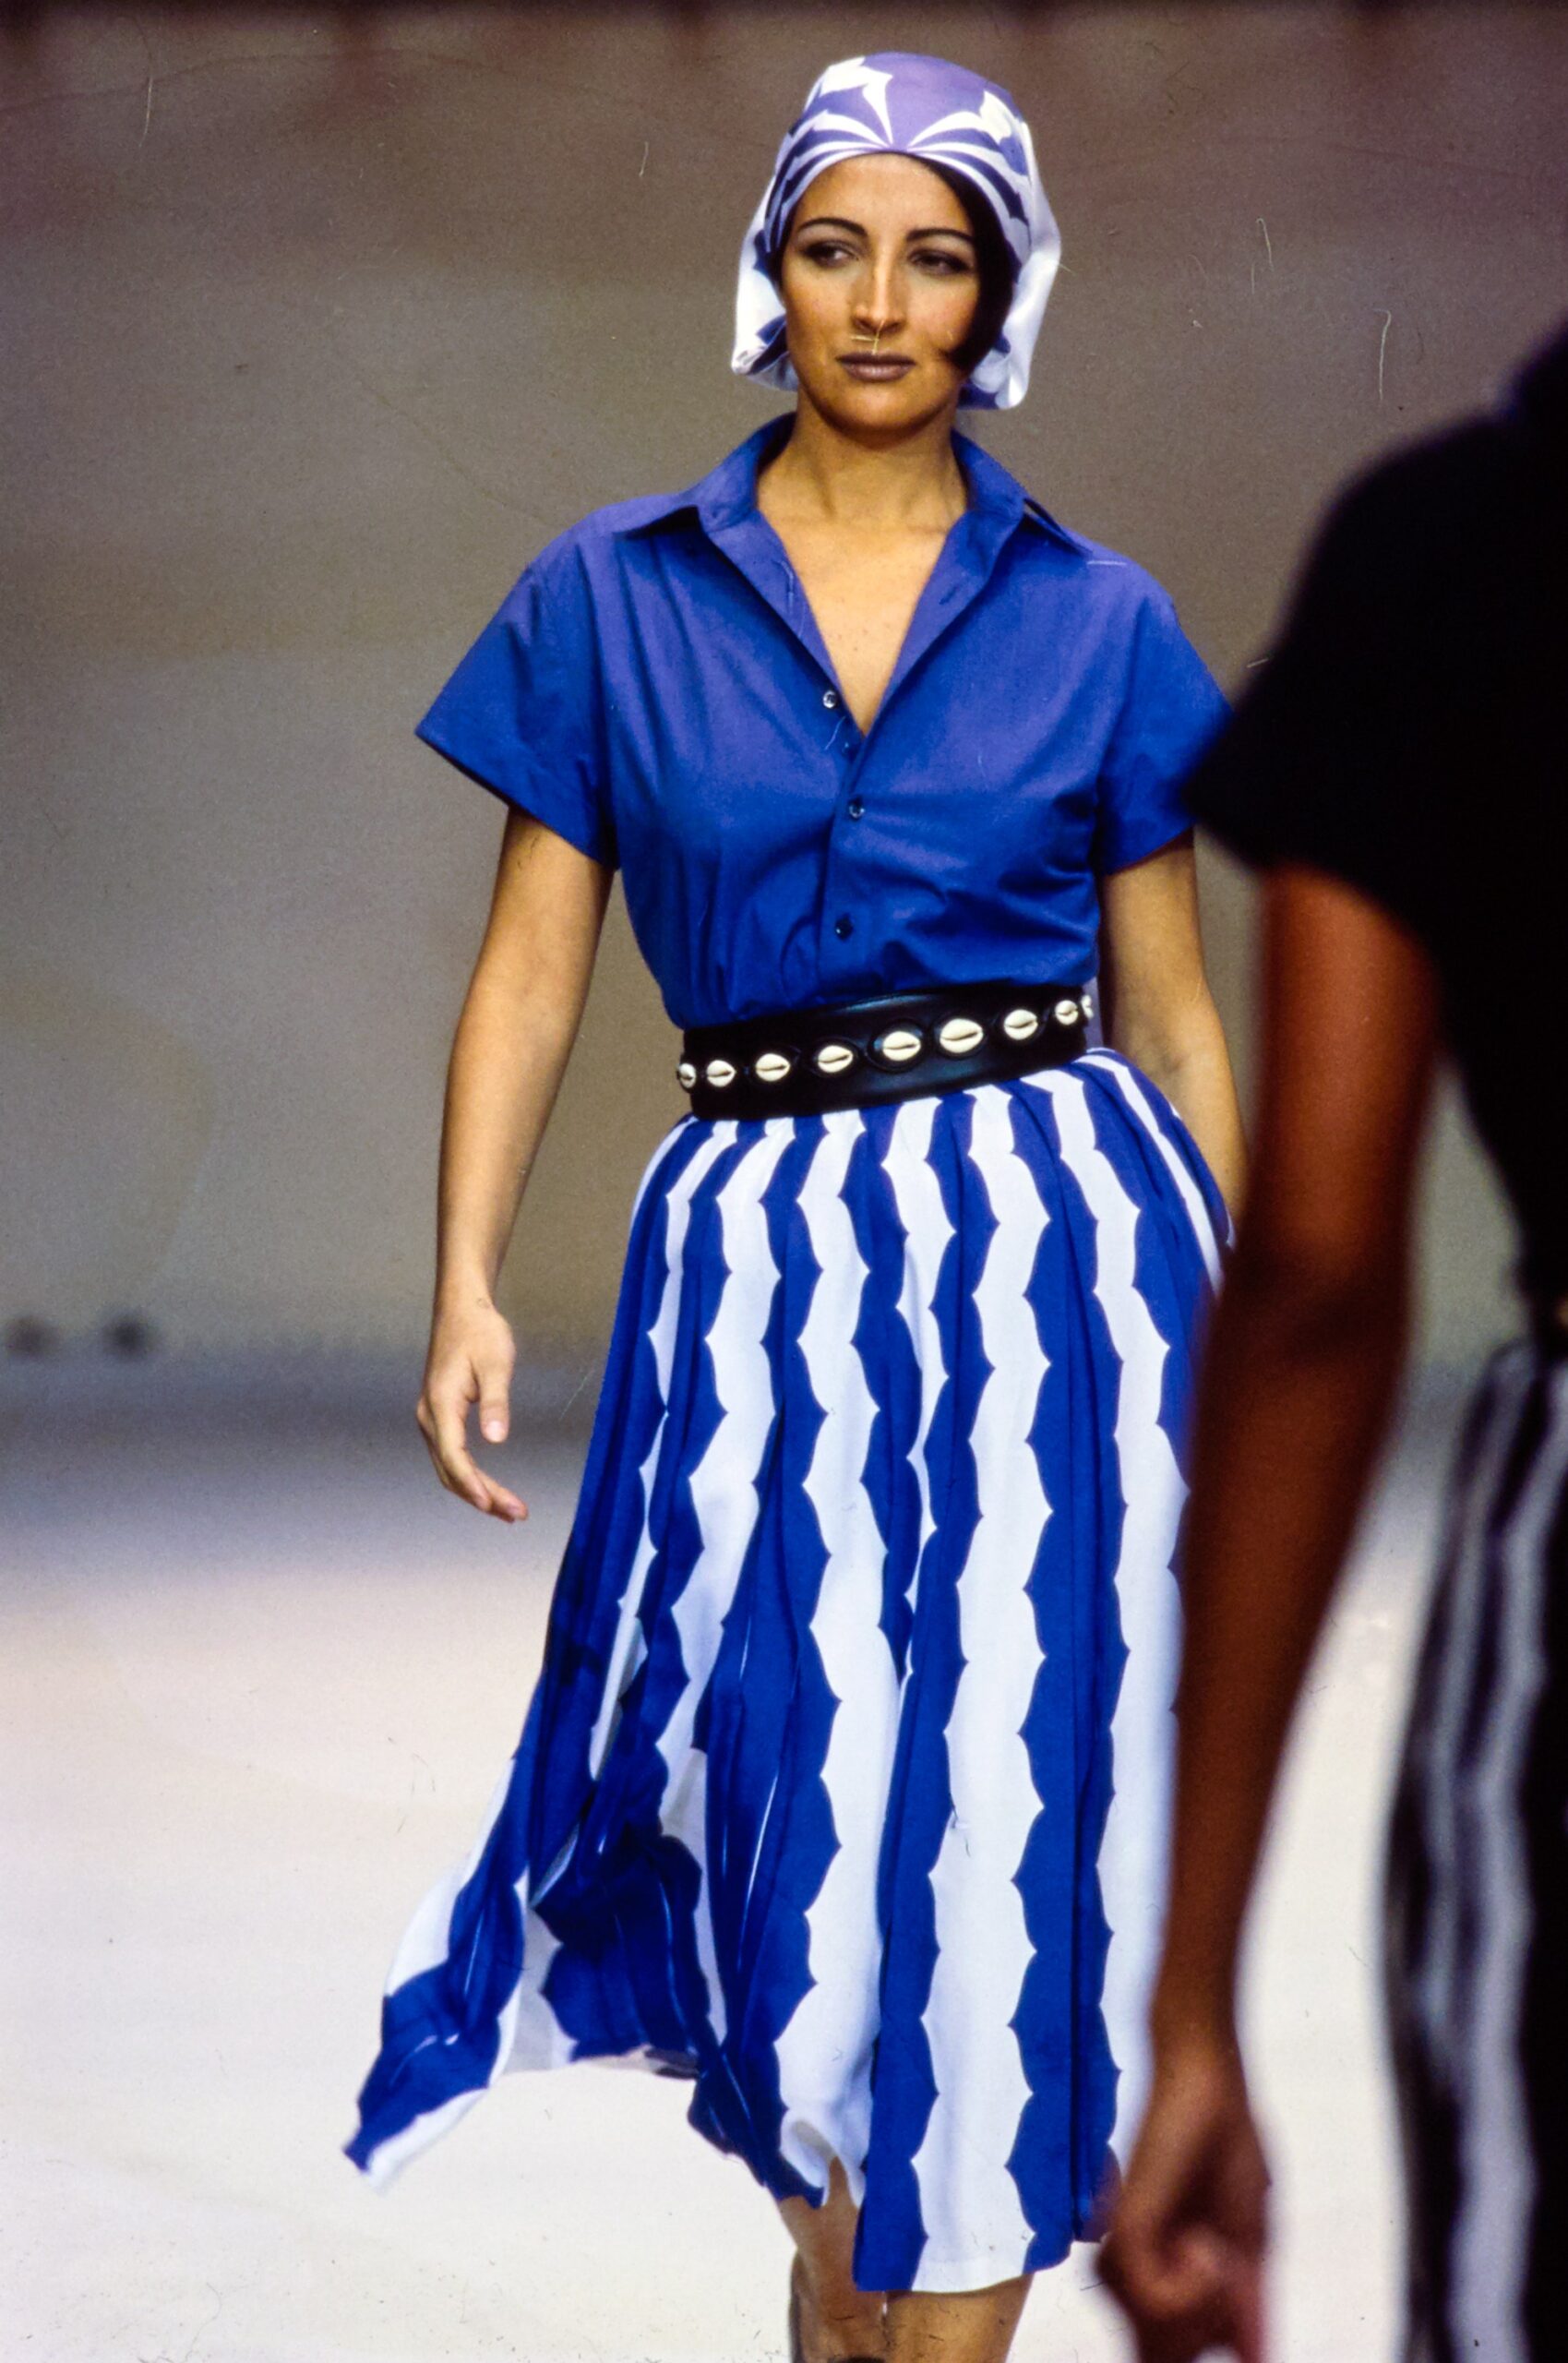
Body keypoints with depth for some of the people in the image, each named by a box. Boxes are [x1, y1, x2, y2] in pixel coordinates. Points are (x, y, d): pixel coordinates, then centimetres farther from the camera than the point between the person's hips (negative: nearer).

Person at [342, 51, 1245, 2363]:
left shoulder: (1095, 619, 6)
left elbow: (1170, 1007, 9)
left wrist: (1248, 1333, 8)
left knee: (996, 1844, -3)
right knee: (801, 1820, -2)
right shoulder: (612, 596, 6)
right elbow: (533, 964, 4)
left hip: (1056, 1241, 0)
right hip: (758, 1257, 0)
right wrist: (467, 1280, -7)